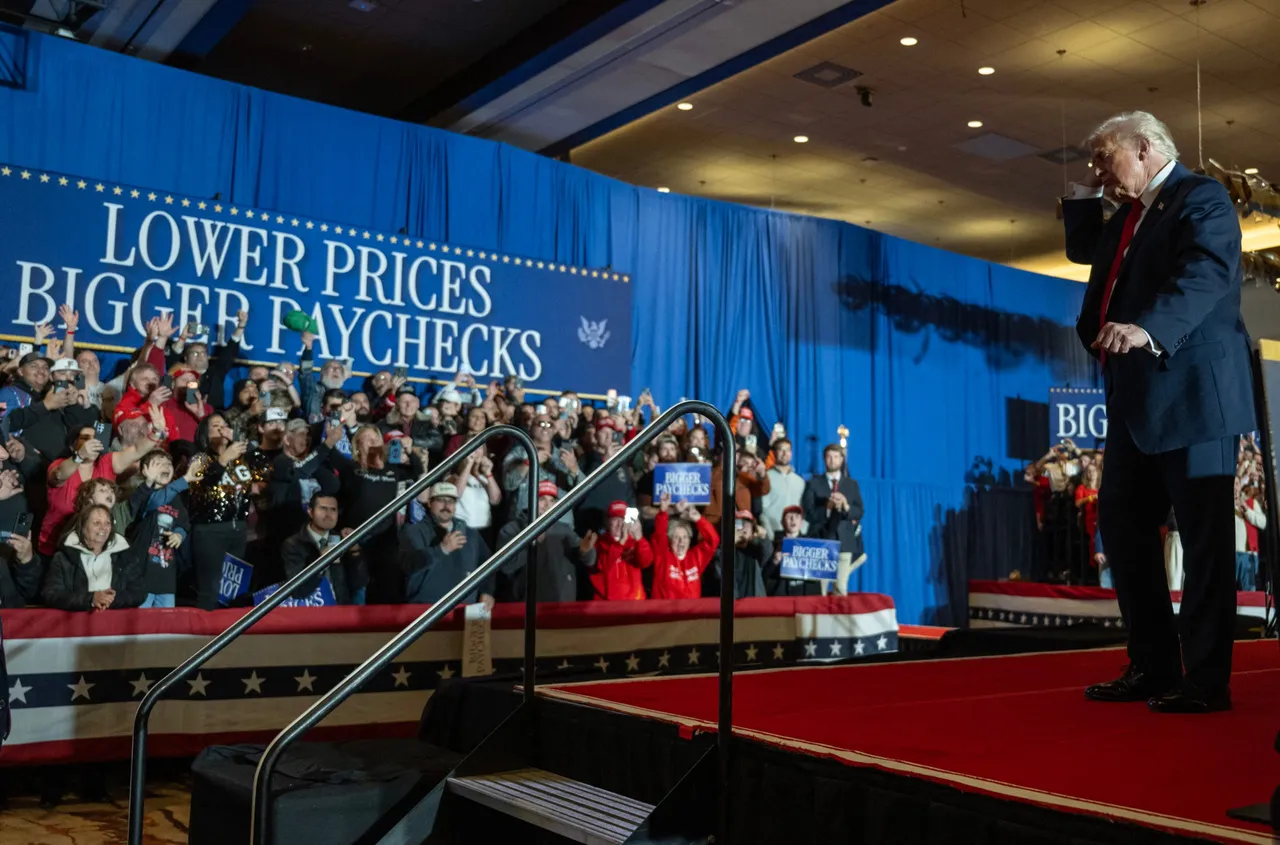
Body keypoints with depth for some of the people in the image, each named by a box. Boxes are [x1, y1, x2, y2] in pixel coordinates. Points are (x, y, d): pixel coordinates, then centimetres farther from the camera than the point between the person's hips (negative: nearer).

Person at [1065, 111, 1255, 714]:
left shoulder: (1201, 197, -7)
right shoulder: (1129, 217, 20)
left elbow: (1205, 275, -24)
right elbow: (1082, 250, 33)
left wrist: (1147, 328, -39)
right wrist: (1087, 193, 20)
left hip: (1192, 391, -10)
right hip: (1136, 398, 10)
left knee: (1205, 538, -3)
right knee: (1122, 526, 10)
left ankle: (1206, 680, 3)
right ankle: (1153, 667, 19)